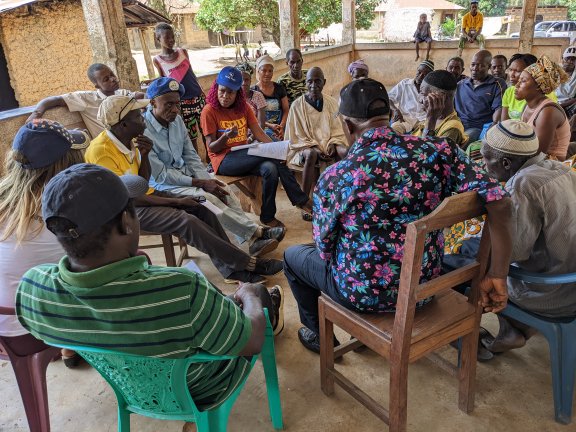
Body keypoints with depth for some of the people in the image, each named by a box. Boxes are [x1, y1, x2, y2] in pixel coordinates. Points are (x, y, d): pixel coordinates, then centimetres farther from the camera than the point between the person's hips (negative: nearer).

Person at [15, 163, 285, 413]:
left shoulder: (30, 288, -28)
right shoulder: (182, 294, -45)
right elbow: (252, 343, -25)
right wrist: (250, 295, -3)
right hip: (201, 390, -4)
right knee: (259, 295, 20)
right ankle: (269, 315, 55)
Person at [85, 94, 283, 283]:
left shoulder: (129, 140, 2)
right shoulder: (101, 151, -22)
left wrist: (144, 155, -11)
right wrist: (175, 202, -16)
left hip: (144, 195, 8)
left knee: (203, 211, -9)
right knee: (187, 221, -26)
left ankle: (232, 269, -7)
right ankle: (248, 263, -14)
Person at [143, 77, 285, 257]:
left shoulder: (176, 120, 1)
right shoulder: (142, 131, -21)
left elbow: (191, 156, 6)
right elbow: (160, 175, -19)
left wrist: (208, 181, -10)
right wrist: (201, 183, -19)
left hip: (184, 173, 7)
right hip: (162, 185, -7)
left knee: (224, 191, -16)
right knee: (207, 198, -27)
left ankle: (253, 241, -19)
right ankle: (257, 233, -16)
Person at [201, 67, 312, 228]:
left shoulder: (243, 107, 10)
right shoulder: (209, 111, -7)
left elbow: (259, 133, 5)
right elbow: (212, 148, -8)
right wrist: (225, 138, -29)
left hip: (245, 157, 5)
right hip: (224, 160, -5)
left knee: (270, 168, -27)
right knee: (269, 154, -25)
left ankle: (268, 217, -15)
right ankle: (300, 200, -13)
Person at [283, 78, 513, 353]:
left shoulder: (333, 178, -22)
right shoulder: (437, 151, -14)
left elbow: (325, 250, -10)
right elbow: (499, 203, -18)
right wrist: (497, 277, -11)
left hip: (366, 295, -4)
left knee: (292, 255, 24)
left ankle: (320, 335, 42)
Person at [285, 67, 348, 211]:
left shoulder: (332, 102, 7)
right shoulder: (297, 105, -4)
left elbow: (336, 130, 10)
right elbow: (296, 136, -5)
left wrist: (332, 144, -11)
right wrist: (315, 148, -17)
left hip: (328, 145, 3)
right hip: (305, 147, -3)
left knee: (346, 152, -28)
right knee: (311, 155, -38)